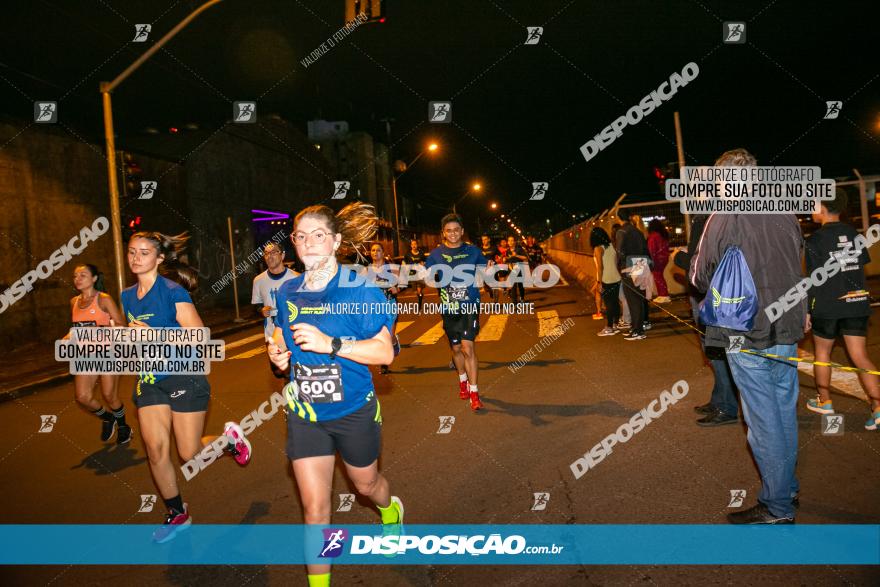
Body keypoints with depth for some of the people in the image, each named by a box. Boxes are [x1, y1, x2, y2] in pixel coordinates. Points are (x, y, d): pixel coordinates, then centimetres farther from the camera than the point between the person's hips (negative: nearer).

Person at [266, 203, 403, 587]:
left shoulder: (360, 289, -15)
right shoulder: (287, 292, 0)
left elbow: (384, 352, -21)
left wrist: (331, 344, -32)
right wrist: (277, 352, -7)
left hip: (354, 410, -3)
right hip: (304, 413, 3)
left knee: (365, 484, 22)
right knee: (314, 505, 3)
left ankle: (391, 511, 58)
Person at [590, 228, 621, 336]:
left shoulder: (598, 248, -10)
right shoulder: (611, 246, 8)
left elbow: (600, 266, -16)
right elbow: (617, 262, 8)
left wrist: (598, 282, -15)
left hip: (606, 280, -6)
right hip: (617, 279, 6)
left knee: (609, 303, -2)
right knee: (615, 302, 12)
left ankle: (608, 328, 4)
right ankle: (615, 325, 20)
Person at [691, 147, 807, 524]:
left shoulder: (724, 218, -14)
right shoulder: (786, 213, 5)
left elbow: (701, 277, -9)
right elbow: (796, 267, 17)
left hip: (747, 335, -6)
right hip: (787, 330, 7)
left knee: (764, 422, 2)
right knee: (785, 412, 19)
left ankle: (777, 508, 13)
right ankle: (788, 487, 34)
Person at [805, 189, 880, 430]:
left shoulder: (815, 240, -11)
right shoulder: (854, 234, 6)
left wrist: (806, 309, -6)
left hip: (828, 306, -4)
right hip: (857, 304, 4)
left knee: (822, 352, 14)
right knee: (860, 356, 5)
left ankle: (824, 401, 24)